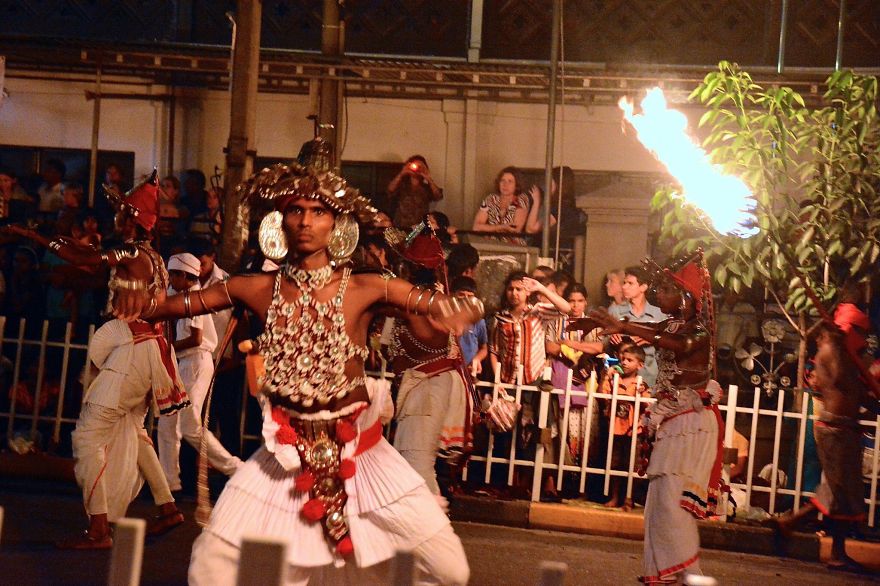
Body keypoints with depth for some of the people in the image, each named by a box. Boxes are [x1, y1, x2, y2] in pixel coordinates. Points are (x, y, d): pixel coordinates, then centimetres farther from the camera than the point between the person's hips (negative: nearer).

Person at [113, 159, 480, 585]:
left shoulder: (365, 289, -9)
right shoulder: (258, 290, -3)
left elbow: (463, 309, -10)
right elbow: (178, 305, 3)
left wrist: (458, 312, -34)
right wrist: (142, 305, -19)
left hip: (358, 452, -1)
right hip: (288, 454, 1)